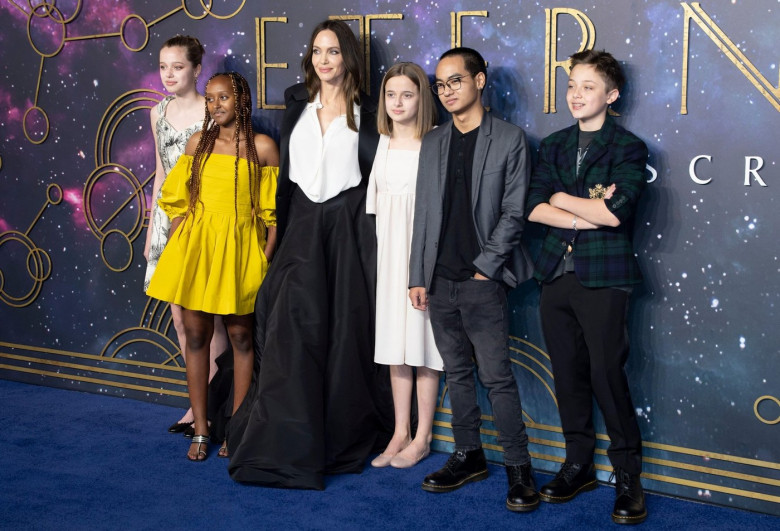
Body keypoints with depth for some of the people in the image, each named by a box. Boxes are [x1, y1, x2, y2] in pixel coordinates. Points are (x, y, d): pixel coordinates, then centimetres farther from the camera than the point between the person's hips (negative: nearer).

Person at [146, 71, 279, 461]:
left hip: (238, 249, -3)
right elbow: (178, 201, 11)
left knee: (239, 335, 4)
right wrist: (175, 248, 4)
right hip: (195, 246, 3)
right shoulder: (198, 143, 9)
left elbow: (274, 211, 0)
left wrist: (267, 256, -7)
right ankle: (200, 430, 15)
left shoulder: (262, 147, 0)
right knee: (195, 335, 4)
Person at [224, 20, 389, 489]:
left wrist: (368, 236, -7)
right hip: (302, 226, 2)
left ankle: (342, 441, 17)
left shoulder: (366, 114, 3)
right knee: (291, 331, -6)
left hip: (347, 228, -2)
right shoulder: (298, 105, 11)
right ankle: (288, 446, 2)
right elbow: (286, 171, 13)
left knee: (344, 333, 3)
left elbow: (376, 176, 1)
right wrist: (282, 229, 10)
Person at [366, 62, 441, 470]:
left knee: (423, 343, 0)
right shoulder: (381, 143, 11)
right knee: (394, 343, 10)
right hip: (387, 248, 6)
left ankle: (422, 438, 11)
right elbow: (373, 201, 14)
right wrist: (375, 248, 6)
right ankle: (401, 433, 20)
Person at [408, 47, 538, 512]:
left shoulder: (510, 139, -1)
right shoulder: (433, 143, 13)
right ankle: (469, 456, 23)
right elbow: (424, 212, 12)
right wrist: (419, 275, 7)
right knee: (457, 372, 12)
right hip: (440, 280, 5)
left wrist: (486, 265, -10)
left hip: (482, 281, -5)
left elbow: (513, 212, -5)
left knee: (497, 376, -5)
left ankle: (519, 467, 5)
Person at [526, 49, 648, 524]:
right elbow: (535, 207, 1)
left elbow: (616, 211, -16)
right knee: (568, 374, 10)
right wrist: (587, 213, -11)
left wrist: (563, 199, -4)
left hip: (603, 277, -5)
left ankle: (629, 476, 9)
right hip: (557, 274, 5)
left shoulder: (628, 148, -2)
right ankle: (579, 465, 24)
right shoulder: (553, 146, 14)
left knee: (607, 374, -5)